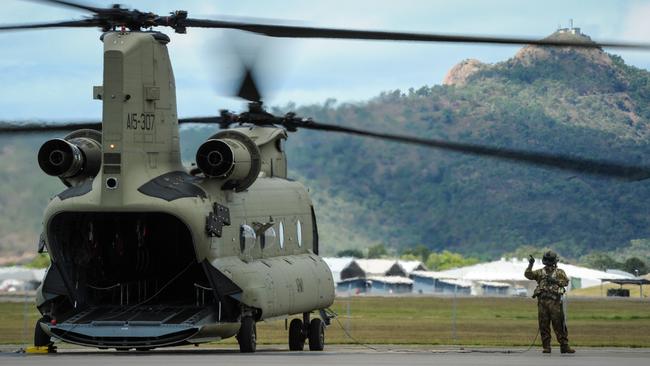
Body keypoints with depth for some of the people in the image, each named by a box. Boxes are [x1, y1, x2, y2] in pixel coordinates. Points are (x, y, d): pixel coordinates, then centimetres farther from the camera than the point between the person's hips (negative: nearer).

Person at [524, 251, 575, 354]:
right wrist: (530, 265, -9)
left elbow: (566, 282, -2)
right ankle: (546, 347, 6)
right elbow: (528, 275, 4)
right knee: (544, 325, 1)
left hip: (555, 301, -2)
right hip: (542, 301, 2)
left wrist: (555, 280, -13)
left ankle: (564, 346, -3)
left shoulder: (559, 272, 12)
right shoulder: (540, 272, 16)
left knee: (559, 324, -5)